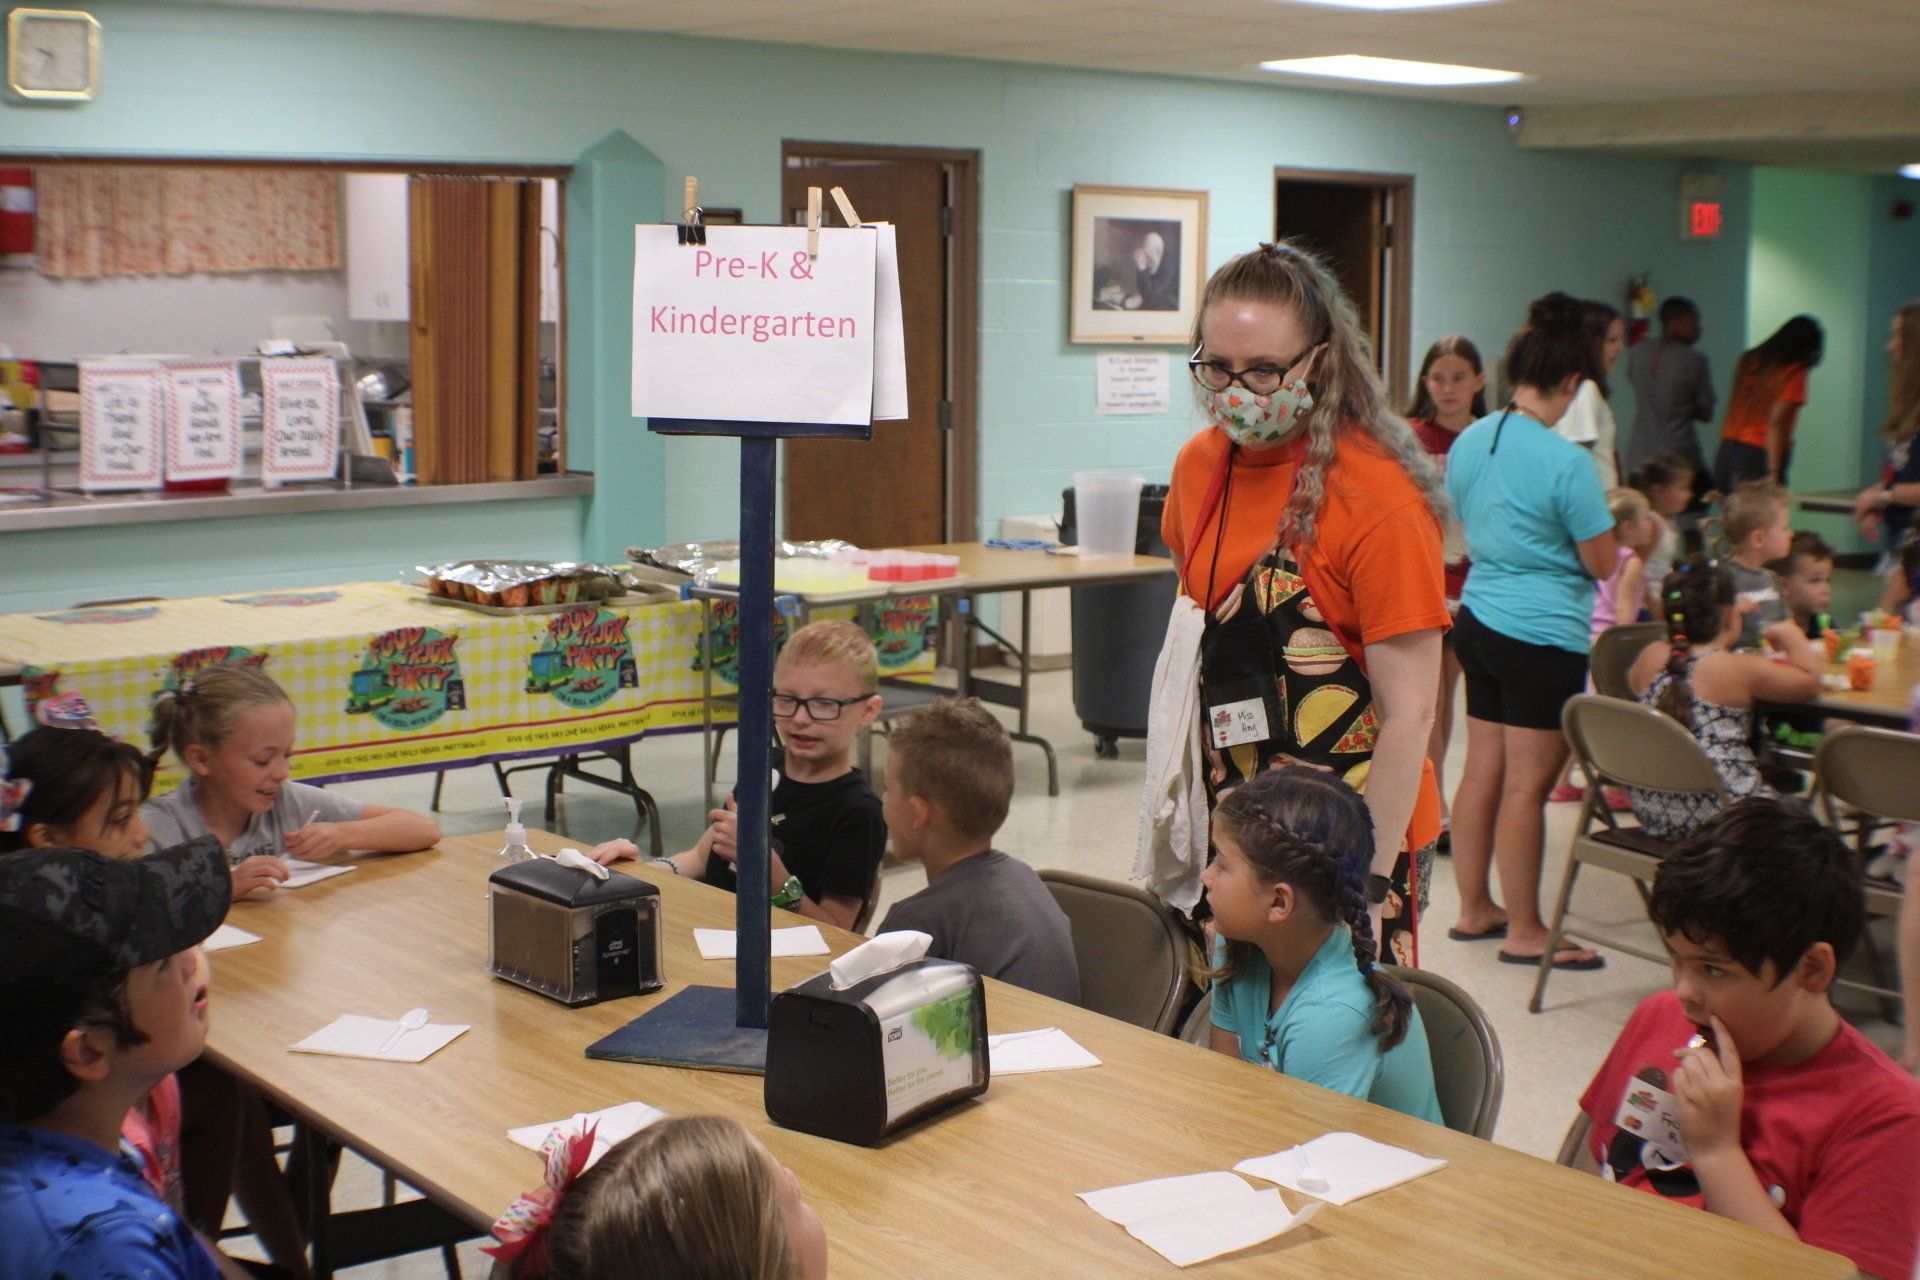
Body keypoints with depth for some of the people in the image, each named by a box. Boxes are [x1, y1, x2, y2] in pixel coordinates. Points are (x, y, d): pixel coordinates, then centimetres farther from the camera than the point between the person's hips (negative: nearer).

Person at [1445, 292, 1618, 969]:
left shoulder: (1469, 442, 5)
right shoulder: (1566, 462, -17)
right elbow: (1603, 564, -10)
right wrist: (1608, 525, 10)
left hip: (1478, 620, 8)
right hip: (1544, 635, -8)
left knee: (1483, 769, 14)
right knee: (1527, 784, -1)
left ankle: (1473, 910, 24)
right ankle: (1524, 932, 8)